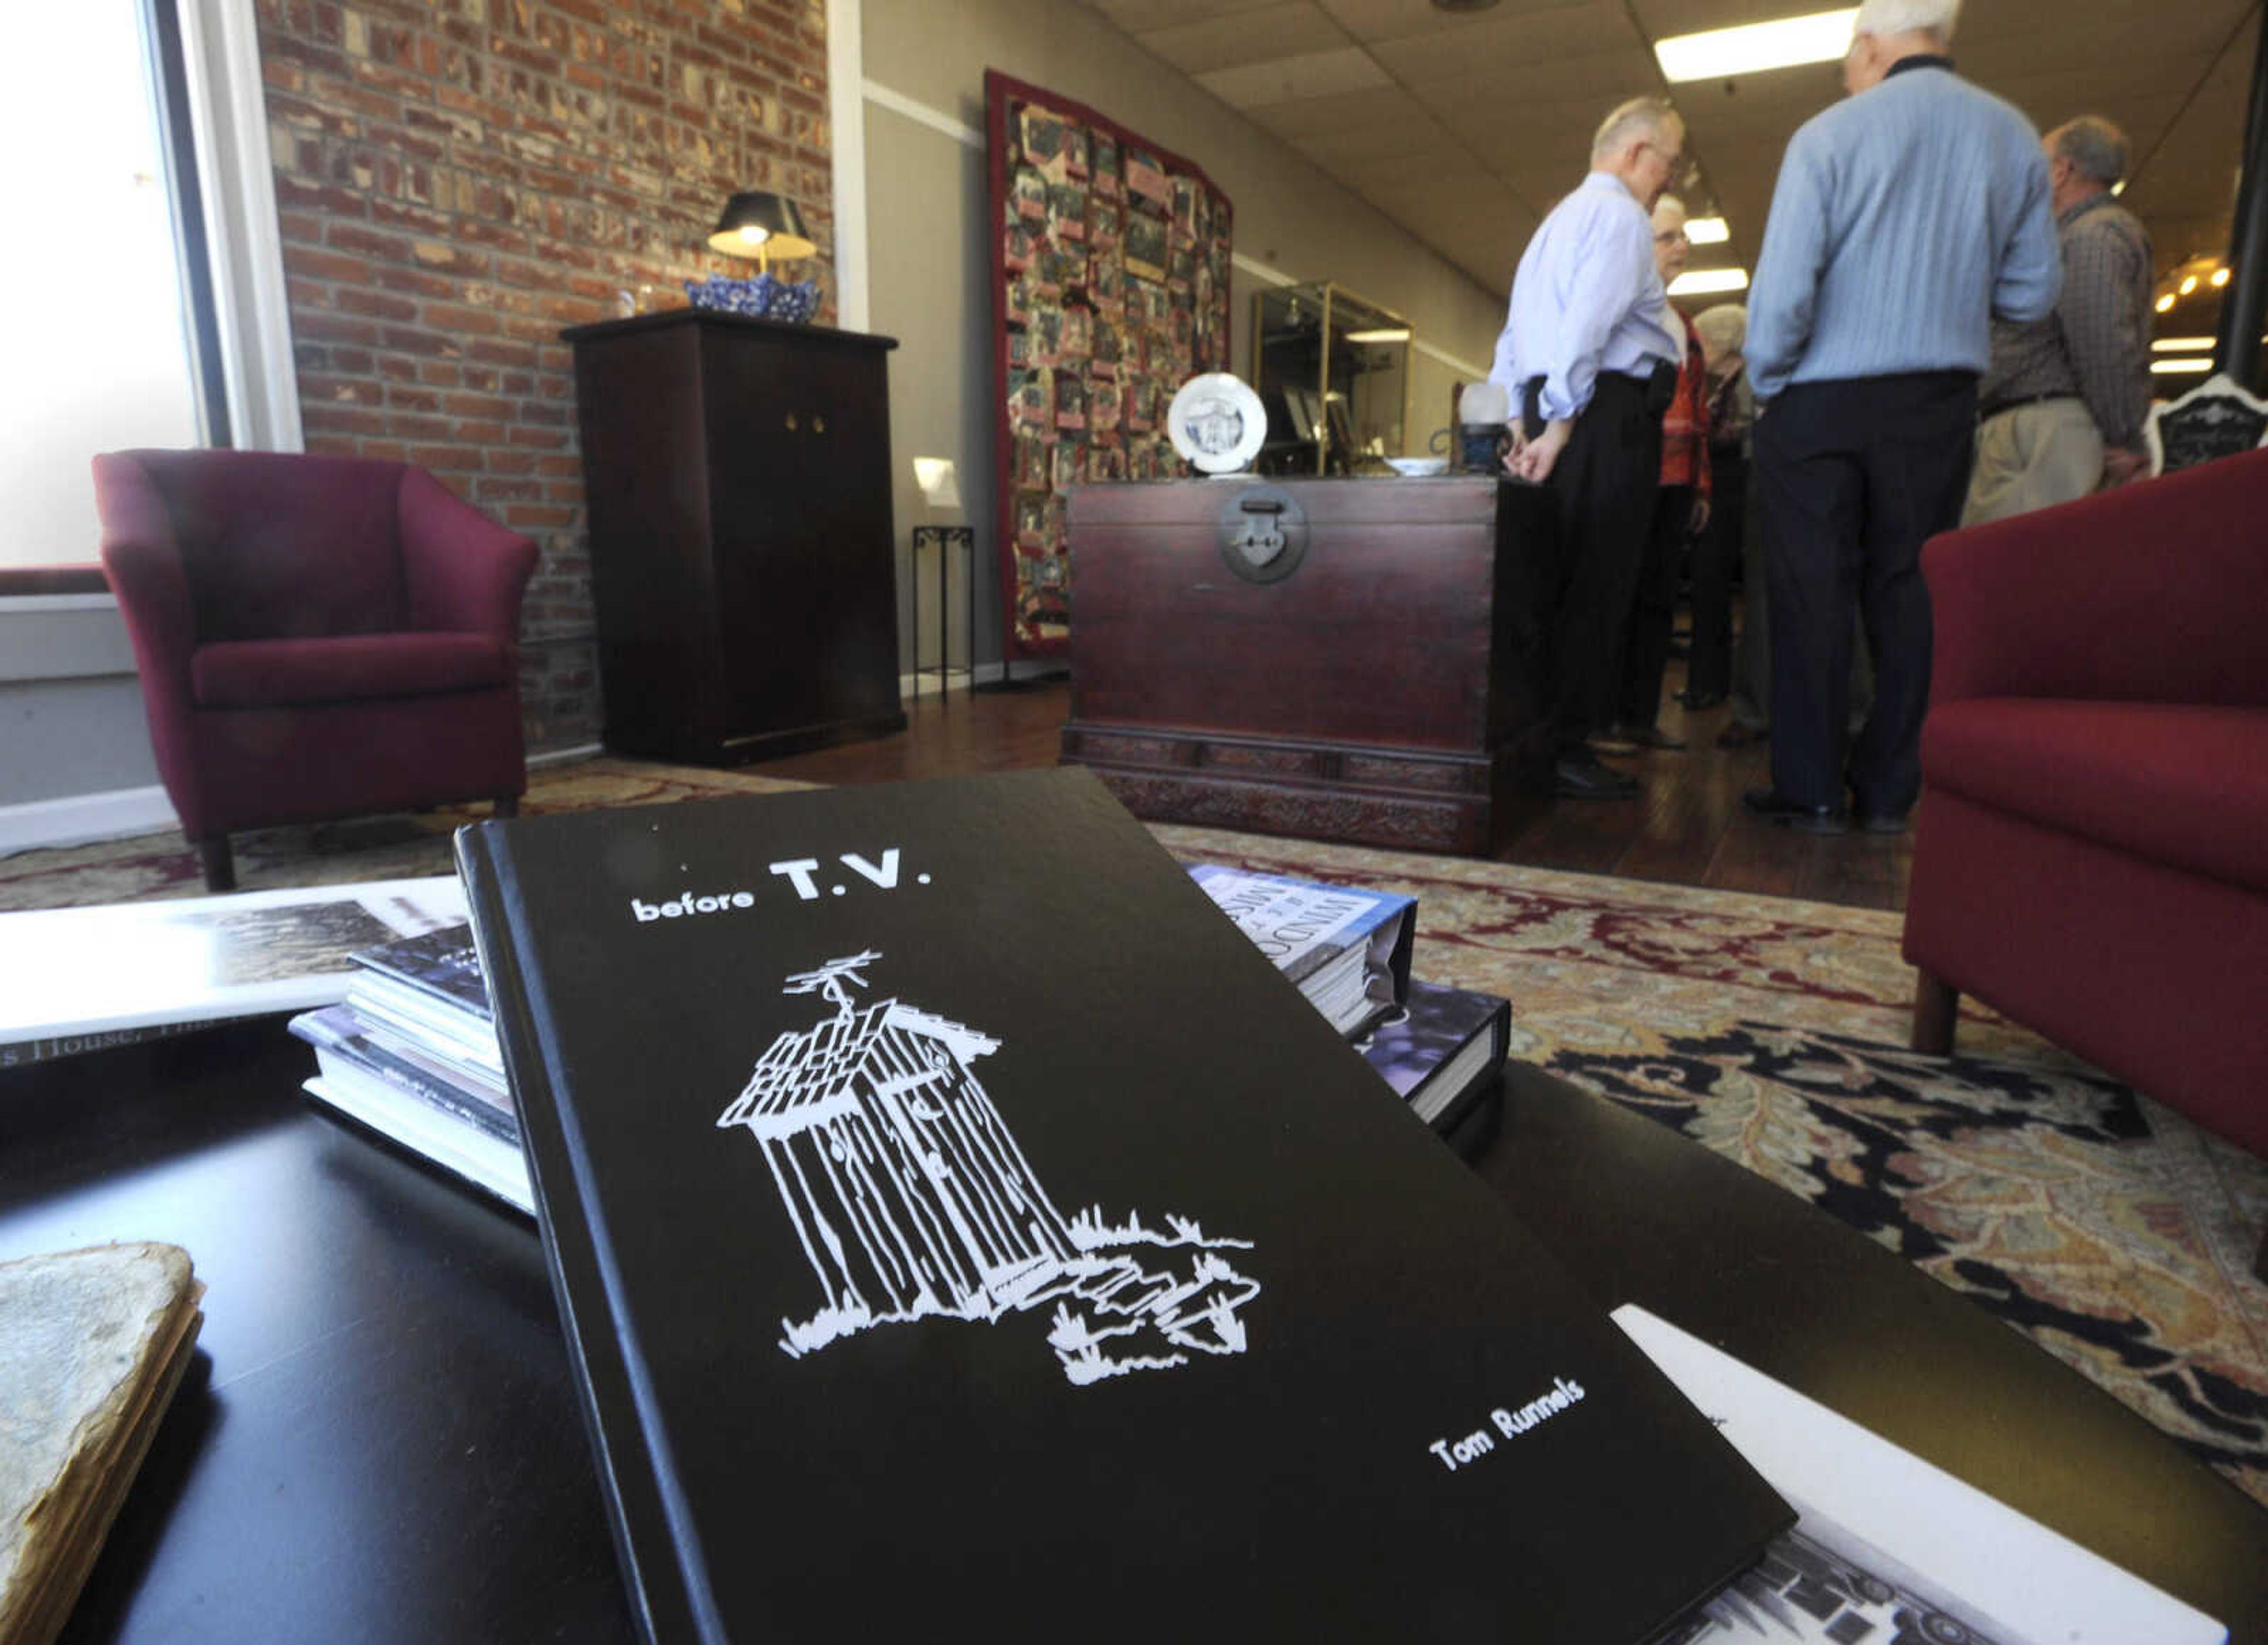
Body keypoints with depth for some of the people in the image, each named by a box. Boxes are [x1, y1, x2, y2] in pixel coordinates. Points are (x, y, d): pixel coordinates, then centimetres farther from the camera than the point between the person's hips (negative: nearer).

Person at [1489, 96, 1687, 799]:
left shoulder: (1558, 220, 27)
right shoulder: (1620, 215, -4)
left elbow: (1516, 336, 24)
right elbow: (1587, 327, -18)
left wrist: (1519, 423, 21)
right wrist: (1561, 425, -21)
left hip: (1556, 411, 10)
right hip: (1611, 414, -10)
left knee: (1559, 582, 10)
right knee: (1594, 588, -9)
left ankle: (1535, 736, 13)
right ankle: (1567, 749, -8)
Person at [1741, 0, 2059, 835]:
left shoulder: (1828, 135, -5)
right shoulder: (2013, 137, 6)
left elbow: (1782, 287, -13)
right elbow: (2032, 292, 8)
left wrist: (1765, 384, 2)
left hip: (1821, 403, -3)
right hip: (1941, 405, 4)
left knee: (1810, 595, 0)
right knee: (1909, 593, 7)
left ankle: (1811, 791, 1)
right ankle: (1888, 790, 10)